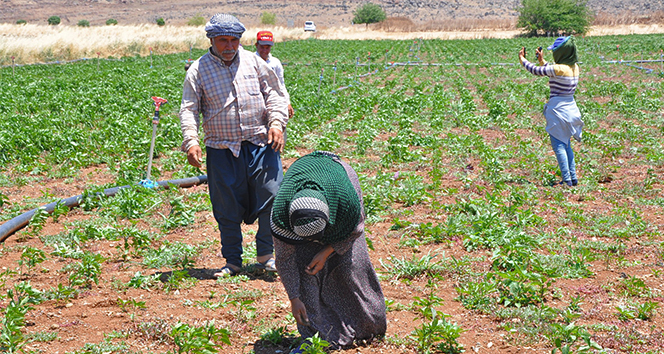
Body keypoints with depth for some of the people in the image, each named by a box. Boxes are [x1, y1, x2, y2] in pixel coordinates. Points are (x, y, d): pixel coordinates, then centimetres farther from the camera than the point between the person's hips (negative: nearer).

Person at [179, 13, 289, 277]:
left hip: (260, 144, 1)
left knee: (272, 196, -6)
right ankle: (232, 261, 19)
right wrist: (190, 141, -13)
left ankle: (266, 254, 11)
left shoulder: (254, 62, 8)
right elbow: (189, 109, 1)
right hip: (221, 150, -1)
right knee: (227, 208, 4)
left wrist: (277, 122, -3)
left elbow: (274, 94, 13)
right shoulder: (198, 70, 3)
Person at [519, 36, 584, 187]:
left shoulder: (559, 69, -19)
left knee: (558, 145, -3)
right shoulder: (574, 67, 5)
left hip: (558, 110, -8)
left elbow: (536, 71, -9)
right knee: (566, 144, 17)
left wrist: (522, 59, 7)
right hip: (570, 108, 8)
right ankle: (573, 178, 16)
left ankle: (567, 180, -7)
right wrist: (542, 60, 26)